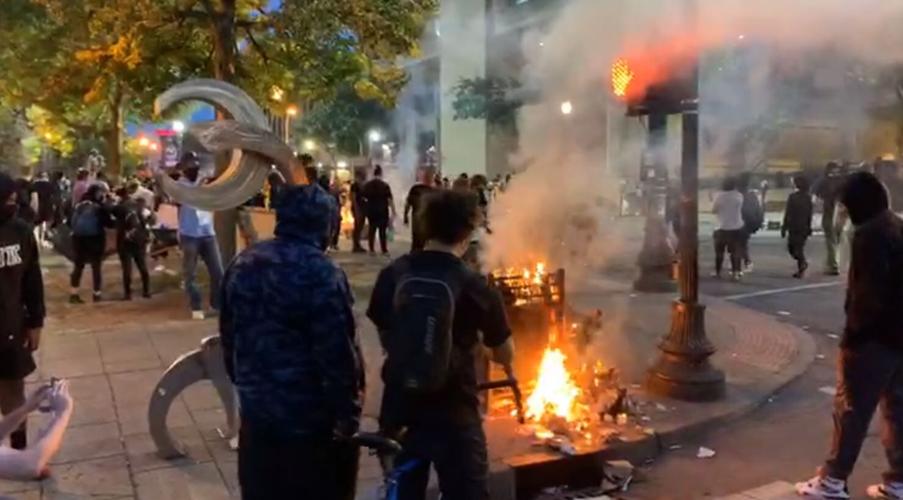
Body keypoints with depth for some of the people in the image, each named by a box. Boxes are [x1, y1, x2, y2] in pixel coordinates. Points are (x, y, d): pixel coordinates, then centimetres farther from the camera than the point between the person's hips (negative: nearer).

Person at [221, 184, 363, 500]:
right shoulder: (320, 273, -21)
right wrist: (349, 413, -11)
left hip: (256, 412, 7)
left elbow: (229, 337, 14)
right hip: (312, 420, -7)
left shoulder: (242, 264, 4)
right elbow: (339, 355, -21)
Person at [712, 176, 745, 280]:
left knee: (719, 251, 8)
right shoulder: (739, 196, -3)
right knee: (735, 250, 7)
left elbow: (714, 210, -3)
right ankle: (735, 272, 4)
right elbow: (740, 209, 7)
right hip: (736, 227, 2)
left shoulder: (719, 196, -10)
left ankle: (718, 272, 11)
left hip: (722, 227, -2)